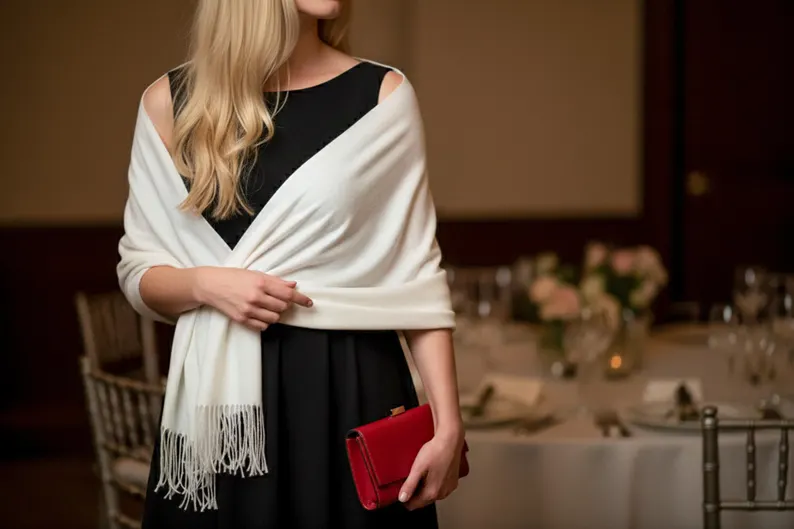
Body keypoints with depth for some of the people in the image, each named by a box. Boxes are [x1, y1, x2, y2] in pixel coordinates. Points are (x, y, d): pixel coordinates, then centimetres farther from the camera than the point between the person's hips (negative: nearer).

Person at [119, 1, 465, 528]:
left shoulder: (382, 92, -1)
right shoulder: (171, 100, 1)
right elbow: (138, 270, 6)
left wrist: (448, 423, -9)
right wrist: (203, 284, -15)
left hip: (353, 390, 0)